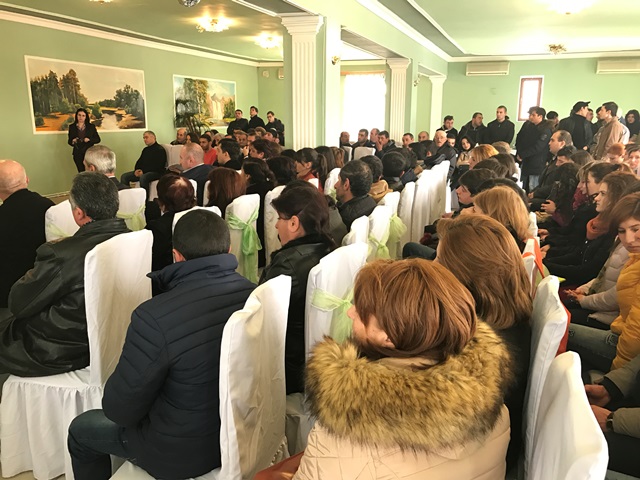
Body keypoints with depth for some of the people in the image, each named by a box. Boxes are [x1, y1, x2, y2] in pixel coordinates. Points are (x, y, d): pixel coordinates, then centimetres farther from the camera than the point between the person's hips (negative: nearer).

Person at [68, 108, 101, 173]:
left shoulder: (91, 126, 3)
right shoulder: (72, 127, 5)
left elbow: (98, 139, 4)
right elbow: (69, 141, 10)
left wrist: (89, 139, -13)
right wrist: (72, 141, -12)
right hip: (78, 154, 1)